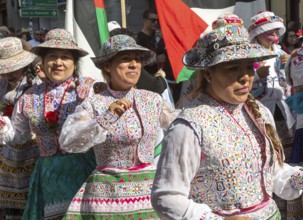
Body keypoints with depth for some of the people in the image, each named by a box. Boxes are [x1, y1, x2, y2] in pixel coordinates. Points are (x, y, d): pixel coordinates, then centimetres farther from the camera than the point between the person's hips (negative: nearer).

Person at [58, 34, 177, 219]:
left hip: (149, 190, 3)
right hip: (107, 194, -3)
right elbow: (68, 142, -19)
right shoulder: (93, 105, -6)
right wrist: (106, 117, -25)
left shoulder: (153, 100, 5)